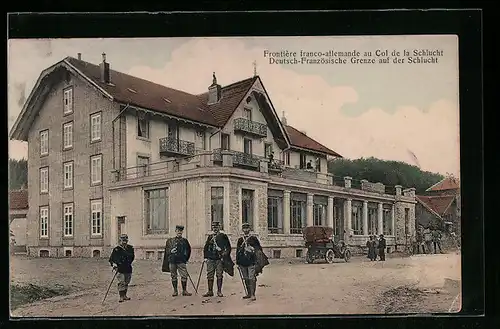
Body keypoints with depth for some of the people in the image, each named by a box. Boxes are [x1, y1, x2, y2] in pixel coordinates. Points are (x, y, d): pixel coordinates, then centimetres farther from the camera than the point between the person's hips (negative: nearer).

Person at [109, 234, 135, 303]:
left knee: (126, 283, 12)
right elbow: (111, 259, -2)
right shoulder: (116, 249, -6)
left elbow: (132, 257, 23)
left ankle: (124, 295, 24)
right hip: (120, 269, -5)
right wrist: (114, 264, -16)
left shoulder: (130, 248, 6)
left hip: (128, 269, 5)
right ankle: (121, 297, -4)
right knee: (121, 283, -9)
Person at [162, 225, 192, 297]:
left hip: (181, 261, -1)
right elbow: (167, 251, 11)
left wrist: (186, 258, 12)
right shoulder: (170, 241, 10)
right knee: (173, 276, 6)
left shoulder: (185, 241, 9)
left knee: (184, 276, -7)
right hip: (172, 261, 1)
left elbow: (188, 250, 19)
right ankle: (175, 291, 16)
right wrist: (171, 251, -10)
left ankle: (184, 291, 4)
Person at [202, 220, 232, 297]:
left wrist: (224, 256, -8)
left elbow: (228, 247, 1)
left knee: (219, 276, -1)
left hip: (219, 259, -3)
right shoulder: (210, 237, 14)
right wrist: (205, 257, 9)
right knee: (210, 276, 3)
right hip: (210, 259, 3)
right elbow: (205, 247, 18)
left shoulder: (223, 236, 3)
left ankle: (219, 292, 7)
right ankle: (210, 291, 10)